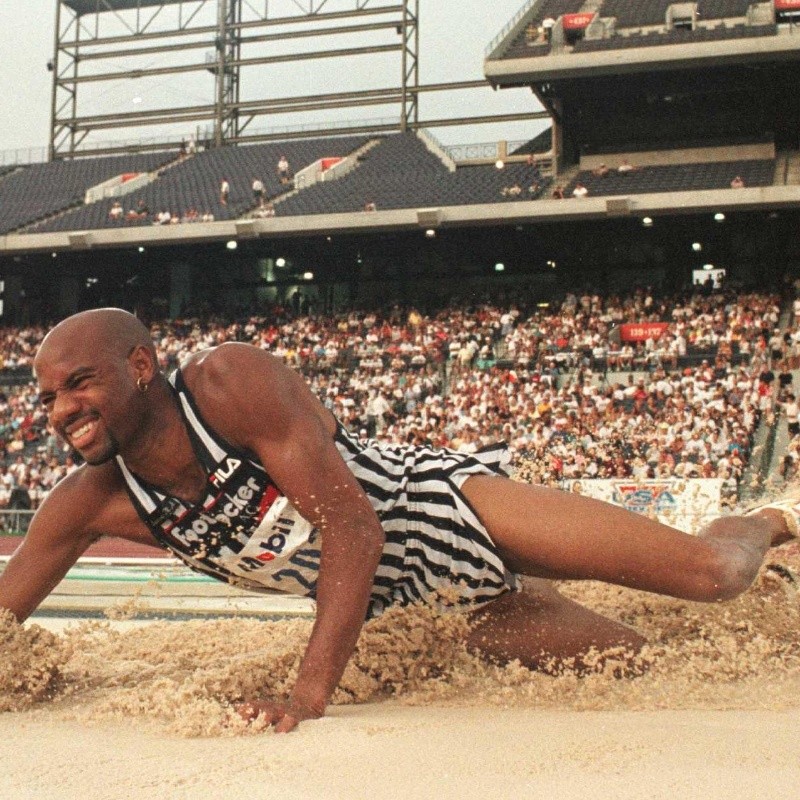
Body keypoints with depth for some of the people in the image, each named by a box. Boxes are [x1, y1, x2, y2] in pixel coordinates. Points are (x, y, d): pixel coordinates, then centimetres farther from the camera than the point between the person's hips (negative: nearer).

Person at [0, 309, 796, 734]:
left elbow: (353, 530, -30)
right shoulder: (89, 502, -8)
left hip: (439, 500, -5)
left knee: (710, 572, -9)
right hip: (403, 590, 5)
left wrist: (308, 694, -35)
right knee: (635, 657, 6)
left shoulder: (229, 379, -26)